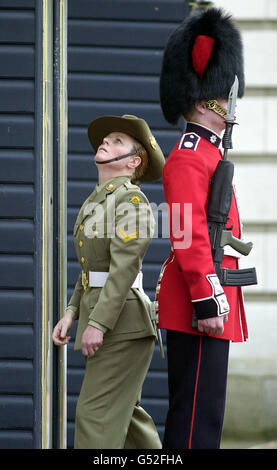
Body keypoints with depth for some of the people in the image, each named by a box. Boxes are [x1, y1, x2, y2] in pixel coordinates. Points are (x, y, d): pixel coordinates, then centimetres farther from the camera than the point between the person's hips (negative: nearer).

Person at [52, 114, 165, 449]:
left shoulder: (131, 199, -11)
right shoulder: (95, 200, 17)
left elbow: (125, 267, -19)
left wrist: (98, 323, -23)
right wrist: (72, 313, 12)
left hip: (122, 321, -9)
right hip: (99, 315, 9)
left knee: (97, 414, -11)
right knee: (125, 414, 14)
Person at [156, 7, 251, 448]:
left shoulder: (207, 154, 20)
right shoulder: (189, 158, -12)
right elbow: (189, 236, -20)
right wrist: (207, 301, -24)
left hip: (211, 295, 11)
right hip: (202, 300, -11)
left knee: (203, 410, 11)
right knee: (197, 414, -10)